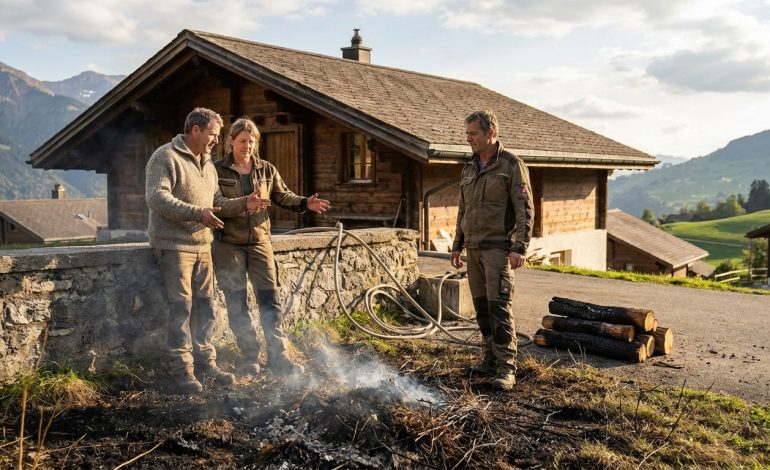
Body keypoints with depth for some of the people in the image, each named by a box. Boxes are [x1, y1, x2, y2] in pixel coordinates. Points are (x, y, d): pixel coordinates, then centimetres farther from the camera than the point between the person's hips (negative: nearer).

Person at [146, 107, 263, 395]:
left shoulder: (207, 165, 19)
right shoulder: (166, 157, -8)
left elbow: (217, 203, 23)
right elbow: (157, 197, -19)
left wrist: (243, 203, 5)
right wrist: (196, 213, -27)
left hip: (202, 245, 8)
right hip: (174, 246, -8)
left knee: (205, 305, 10)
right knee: (181, 308, -6)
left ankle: (205, 362, 21)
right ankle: (181, 370, 3)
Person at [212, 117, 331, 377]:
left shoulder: (266, 170, 8)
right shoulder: (218, 170, 0)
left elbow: (282, 196, 11)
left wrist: (306, 203, -6)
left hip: (259, 241, 2)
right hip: (228, 244, -2)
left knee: (270, 300, -2)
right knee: (237, 304, 4)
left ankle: (278, 357, 5)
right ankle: (249, 358, 15)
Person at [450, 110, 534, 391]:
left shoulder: (511, 165, -5)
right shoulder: (469, 168, 16)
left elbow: (525, 209, -10)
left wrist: (520, 248, -18)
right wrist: (457, 245, 20)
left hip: (498, 248, -7)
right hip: (473, 249, 7)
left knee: (499, 305, -11)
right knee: (481, 307, 9)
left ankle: (506, 368, -6)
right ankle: (490, 360, 19)